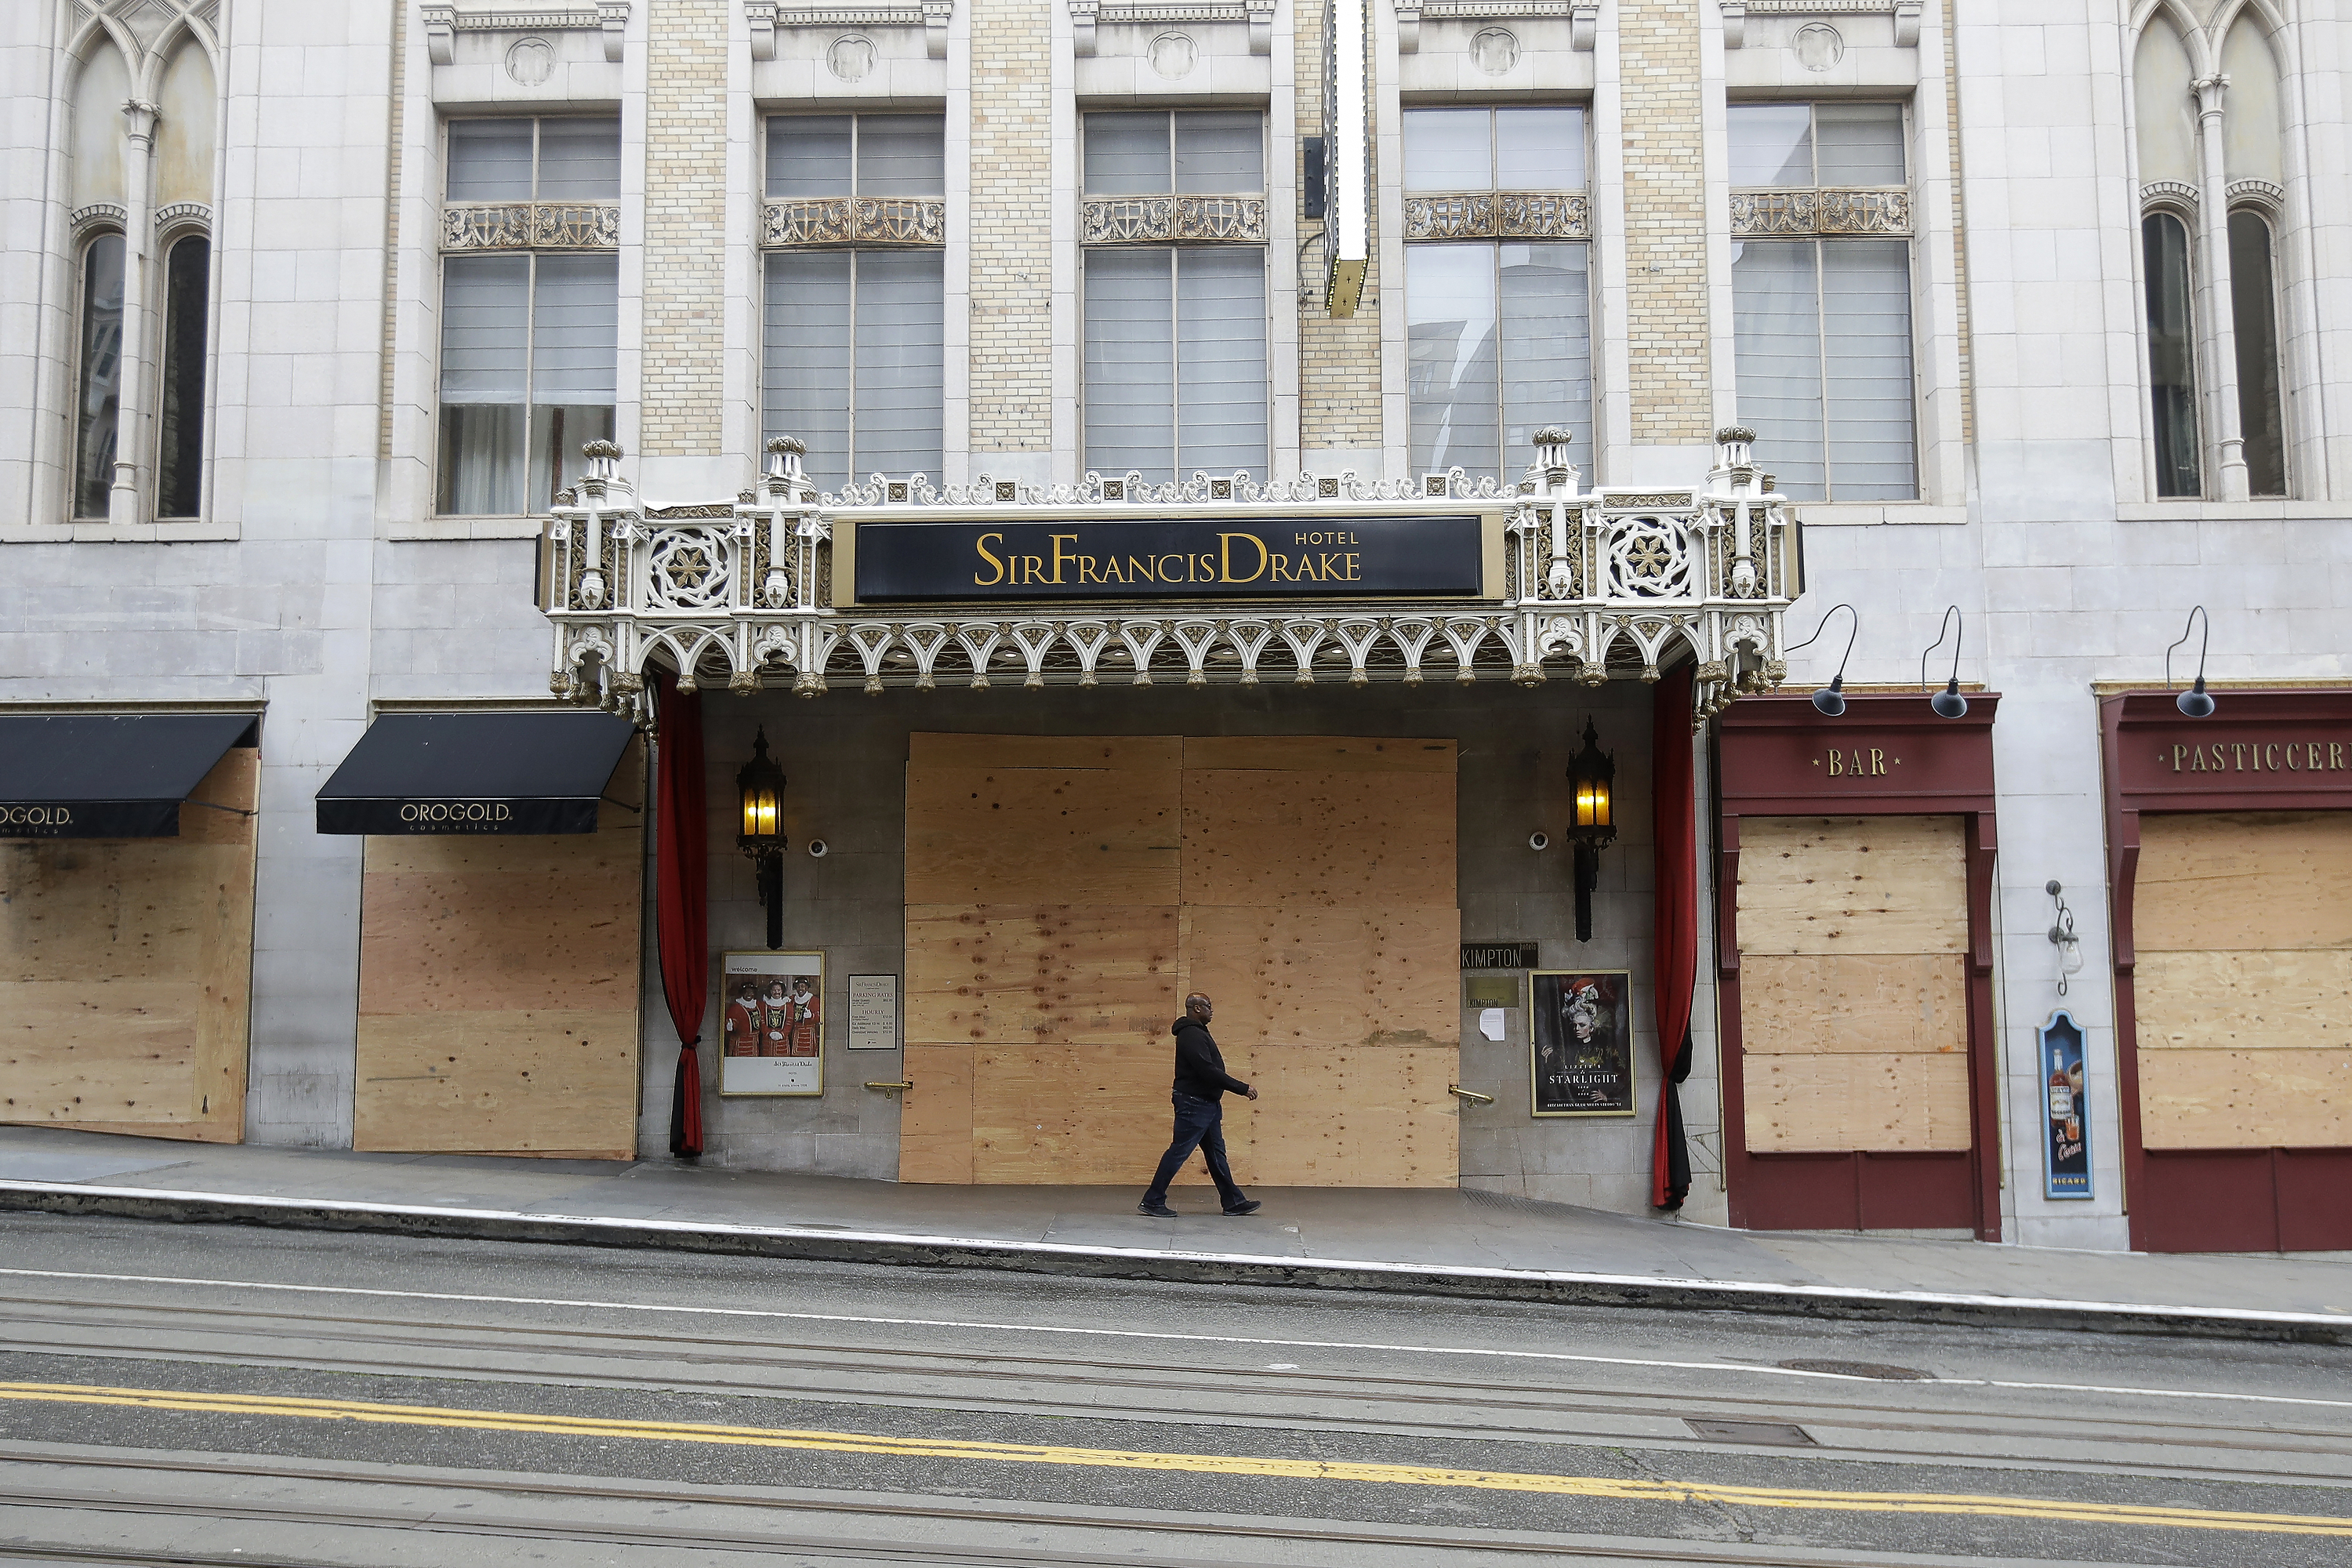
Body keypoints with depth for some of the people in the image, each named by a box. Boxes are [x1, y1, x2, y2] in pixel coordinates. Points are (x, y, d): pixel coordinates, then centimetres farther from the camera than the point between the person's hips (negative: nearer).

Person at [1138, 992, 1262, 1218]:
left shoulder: (1197, 1033, 17)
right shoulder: (1191, 1035, -17)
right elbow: (1208, 1071, -24)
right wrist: (1243, 1088, -20)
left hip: (1207, 1104, 11)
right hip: (1194, 1103, -11)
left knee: (1216, 1152, 13)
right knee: (1179, 1152, -5)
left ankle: (1233, 1202, 19)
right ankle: (1152, 1202, 1)